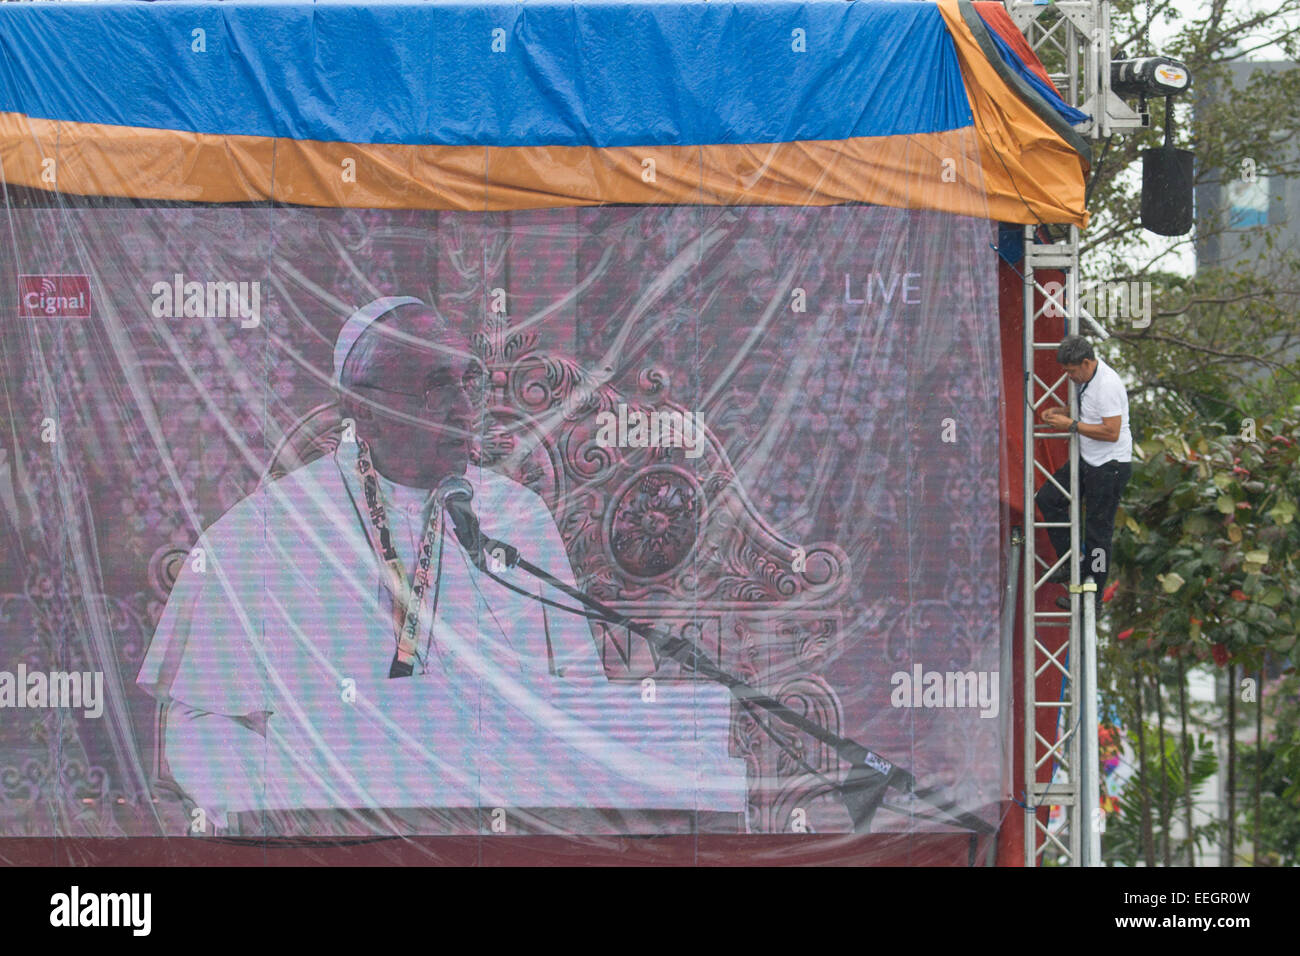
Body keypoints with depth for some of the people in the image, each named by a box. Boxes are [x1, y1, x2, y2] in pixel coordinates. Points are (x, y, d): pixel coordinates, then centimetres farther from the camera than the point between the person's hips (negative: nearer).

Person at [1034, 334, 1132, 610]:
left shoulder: (1107, 385, -25)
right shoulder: (1086, 378, 6)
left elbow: (1111, 432, -28)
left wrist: (1071, 425, -22)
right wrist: (1060, 412, 6)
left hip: (1110, 466, -10)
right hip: (1087, 461, 10)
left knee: (1097, 531, -1)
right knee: (1047, 498, 10)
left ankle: (1093, 596, 10)